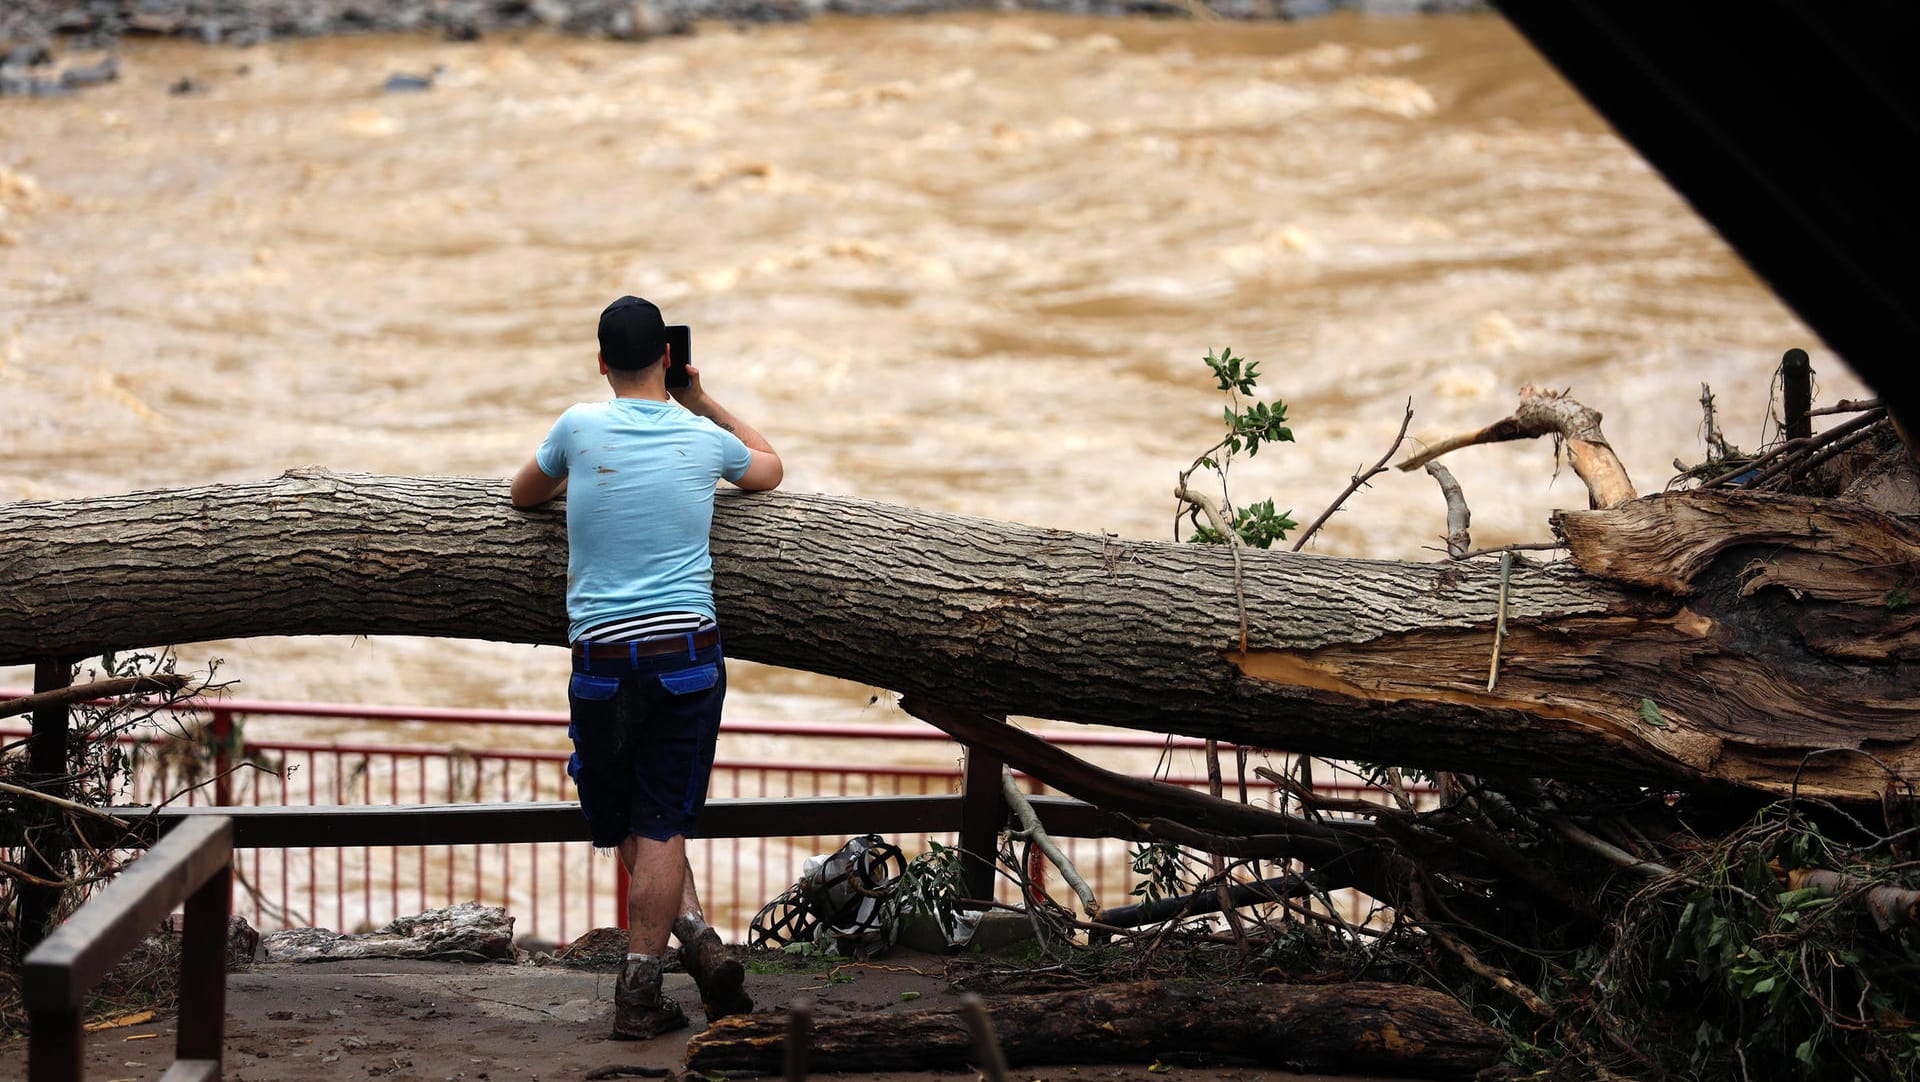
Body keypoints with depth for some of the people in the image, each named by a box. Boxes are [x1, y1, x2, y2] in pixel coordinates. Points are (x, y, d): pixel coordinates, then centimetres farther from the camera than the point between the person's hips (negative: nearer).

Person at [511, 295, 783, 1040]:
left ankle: (695, 937, -3)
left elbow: (523, 496, 20)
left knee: (630, 829, 12)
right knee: (660, 827, 3)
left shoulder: (581, 427, 0)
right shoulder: (704, 438, 4)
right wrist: (703, 401, 31)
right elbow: (769, 469, 28)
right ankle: (639, 991, -3)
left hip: (602, 658, -1)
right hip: (687, 654, 1)